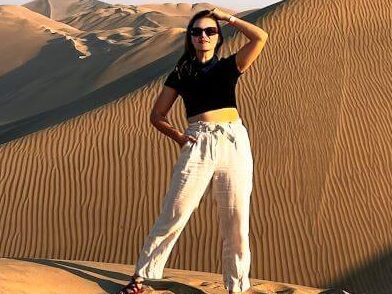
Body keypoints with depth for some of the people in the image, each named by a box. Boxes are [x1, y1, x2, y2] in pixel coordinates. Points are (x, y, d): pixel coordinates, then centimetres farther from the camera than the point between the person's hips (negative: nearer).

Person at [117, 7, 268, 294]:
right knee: (172, 216, -4)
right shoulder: (180, 73, 12)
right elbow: (157, 115, 13)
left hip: (234, 142, 1)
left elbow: (260, 37, 0)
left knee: (236, 222, 3)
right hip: (198, 145, -1)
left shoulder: (229, 66, 12)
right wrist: (178, 136, -3)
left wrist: (227, 17, 7)